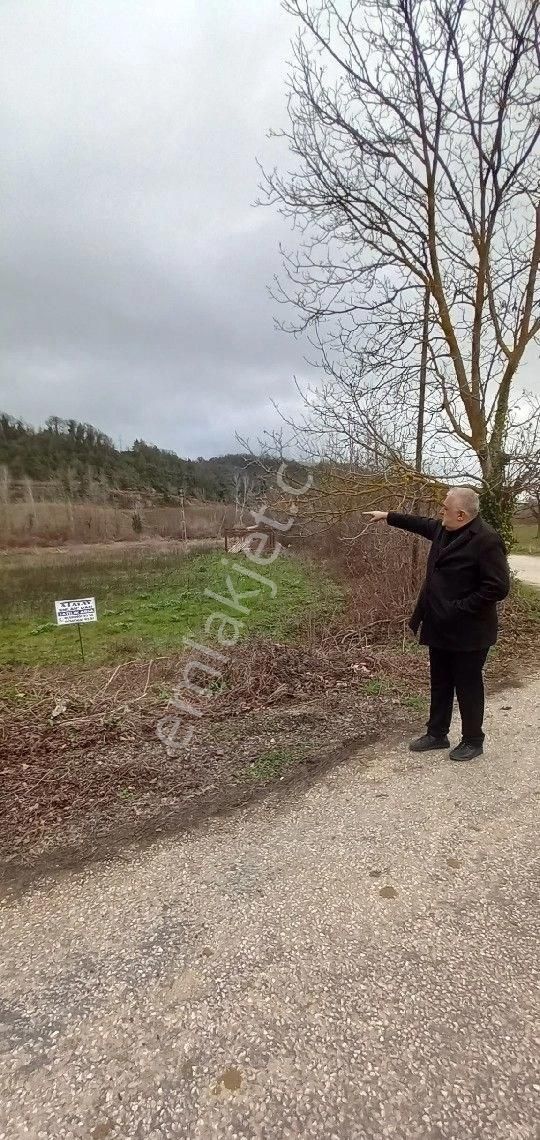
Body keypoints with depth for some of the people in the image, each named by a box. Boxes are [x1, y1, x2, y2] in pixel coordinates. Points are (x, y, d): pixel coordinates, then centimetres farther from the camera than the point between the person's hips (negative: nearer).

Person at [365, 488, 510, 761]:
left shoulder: (487, 540, -22)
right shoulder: (444, 529, 3)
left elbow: (498, 587, -24)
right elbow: (421, 524, 25)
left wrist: (460, 608, -22)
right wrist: (388, 516, 30)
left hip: (467, 631, -8)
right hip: (441, 627, 8)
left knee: (467, 687, 8)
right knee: (440, 684, 18)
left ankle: (473, 741, 26)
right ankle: (437, 734, 33)